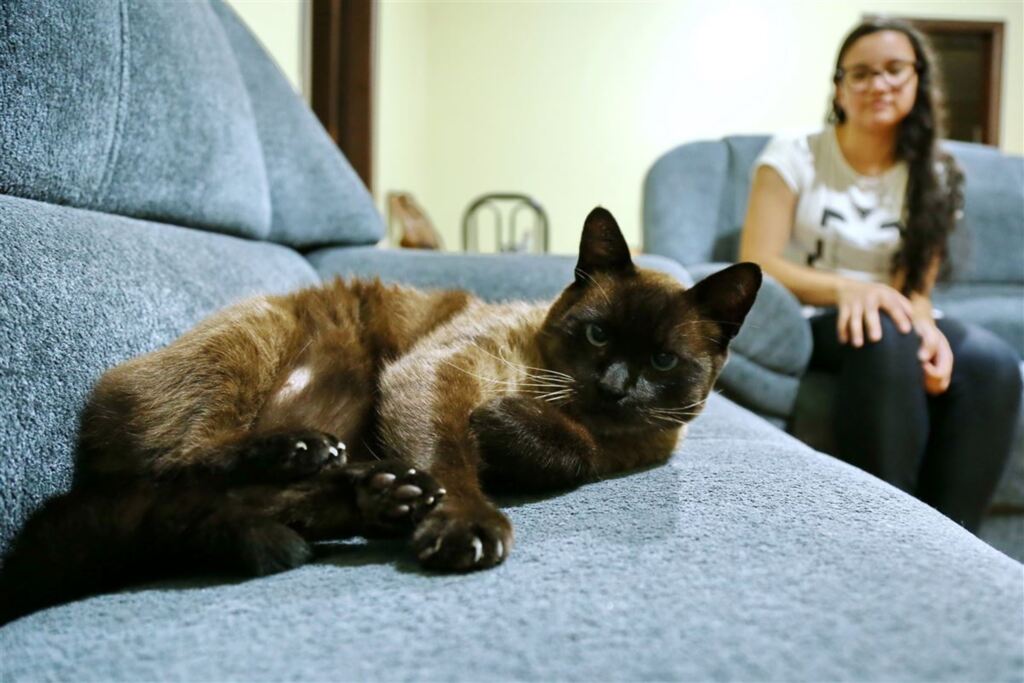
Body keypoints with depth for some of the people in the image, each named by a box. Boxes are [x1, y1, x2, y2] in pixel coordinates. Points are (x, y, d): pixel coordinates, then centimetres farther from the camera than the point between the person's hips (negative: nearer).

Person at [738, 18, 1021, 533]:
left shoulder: (934, 178, 7)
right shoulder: (794, 156, -4)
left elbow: (917, 287, 1)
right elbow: (755, 266, -13)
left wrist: (925, 328, -25)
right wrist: (845, 289, -31)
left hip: (897, 325, 4)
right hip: (806, 322, -4)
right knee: (885, 337, -38)